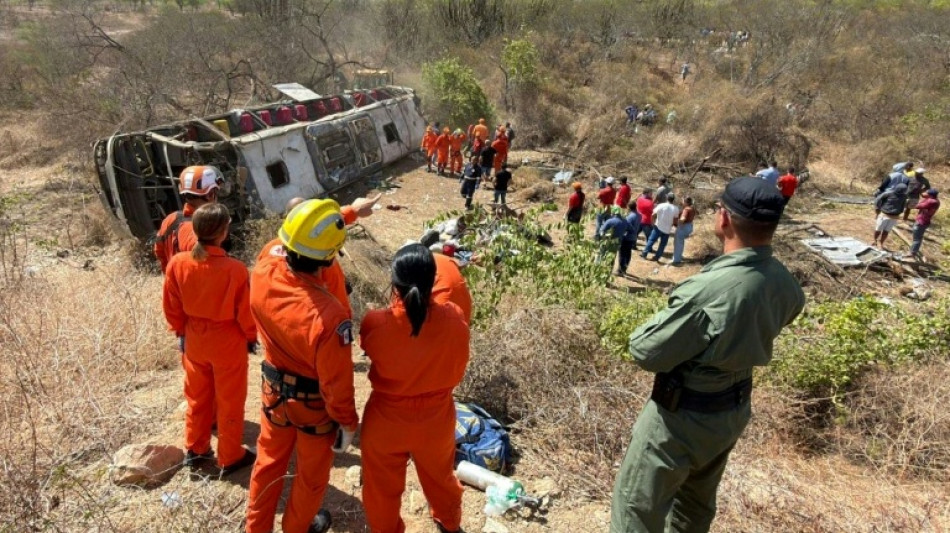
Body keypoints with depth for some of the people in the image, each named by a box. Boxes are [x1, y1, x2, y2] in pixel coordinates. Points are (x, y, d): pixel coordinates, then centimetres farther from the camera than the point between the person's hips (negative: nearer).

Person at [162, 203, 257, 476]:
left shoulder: (177, 263, -14)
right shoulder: (235, 269, -27)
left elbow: (171, 306, -1)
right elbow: (245, 311, -15)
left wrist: (181, 332, 15)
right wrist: (251, 336, 3)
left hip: (194, 340, 4)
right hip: (228, 342, -4)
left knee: (197, 397, 24)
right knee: (230, 402, 14)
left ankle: (194, 450, 40)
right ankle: (230, 457, 29)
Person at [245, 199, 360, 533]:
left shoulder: (262, 274, -22)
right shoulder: (329, 315, -39)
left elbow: (286, 248, -1)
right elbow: (336, 381, -27)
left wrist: (348, 214, 6)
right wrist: (347, 422, -8)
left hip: (274, 391, 5)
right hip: (314, 405, -5)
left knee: (269, 461, 29)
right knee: (312, 473, 24)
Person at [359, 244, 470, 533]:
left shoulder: (375, 323, -27)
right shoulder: (455, 319, -24)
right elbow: (457, 371, -6)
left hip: (386, 420, -2)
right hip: (436, 418, 2)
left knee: (383, 487, 25)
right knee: (440, 476, 31)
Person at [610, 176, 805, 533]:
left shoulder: (708, 290, -35)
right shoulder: (782, 281, -9)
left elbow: (645, 352, -25)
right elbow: (792, 308, 17)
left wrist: (661, 322, -5)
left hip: (683, 417, -8)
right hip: (734, 410, 8)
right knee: (697, 502, 29)